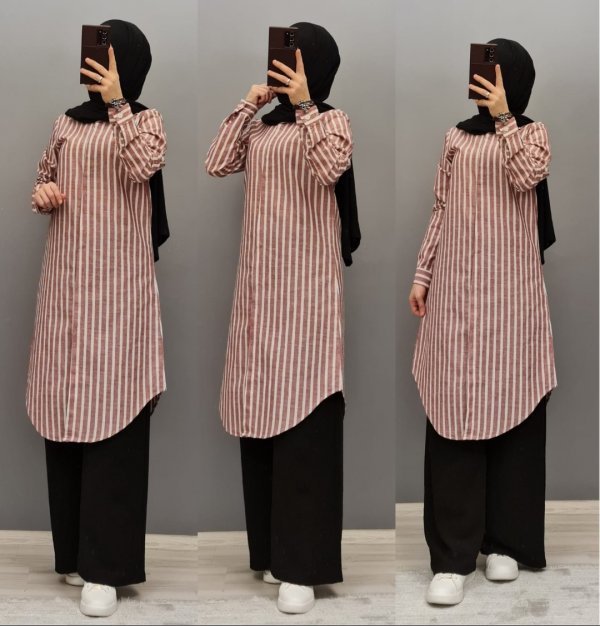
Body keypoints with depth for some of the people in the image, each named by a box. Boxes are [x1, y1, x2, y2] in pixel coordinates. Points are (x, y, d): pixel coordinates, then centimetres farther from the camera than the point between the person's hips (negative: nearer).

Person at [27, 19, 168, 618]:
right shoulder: (68, 122, 12)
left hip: (117, 286, -5)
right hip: (66, 283, 5)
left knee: (112, 418, -7)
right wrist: (42, 193, -1)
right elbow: (46, 180, 21)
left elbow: (142, 169, -19)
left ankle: (104, 567, -2)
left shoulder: (144, 120, 0)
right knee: (64, 413, 7)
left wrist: (117, 103, -18)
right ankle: (75, 549, 20)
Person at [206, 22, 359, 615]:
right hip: (259, 280, 7)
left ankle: (301, 566, -4)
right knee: (261, 410, 9)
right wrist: (248, 102, 2)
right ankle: (272, 546, 21)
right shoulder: (263, 125, 15)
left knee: (304, 417, -8)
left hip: (305, 283, -7)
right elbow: (217, 164, 4)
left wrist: (304, 105, -21)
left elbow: (332, 169, -21)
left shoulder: (330, 119, -2)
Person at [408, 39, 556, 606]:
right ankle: (452, 556, -1)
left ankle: (505, 541, 16)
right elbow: (440, 212, 12)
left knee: (512, 409, 3)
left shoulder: (532, 133, 5)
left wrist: (504, 118, -16)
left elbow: (527, 178, -16)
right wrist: (422, 275, 7)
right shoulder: (457, 137, 11)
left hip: (510, 291, -2)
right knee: (452, 413, -3)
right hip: (456, 288, 2)